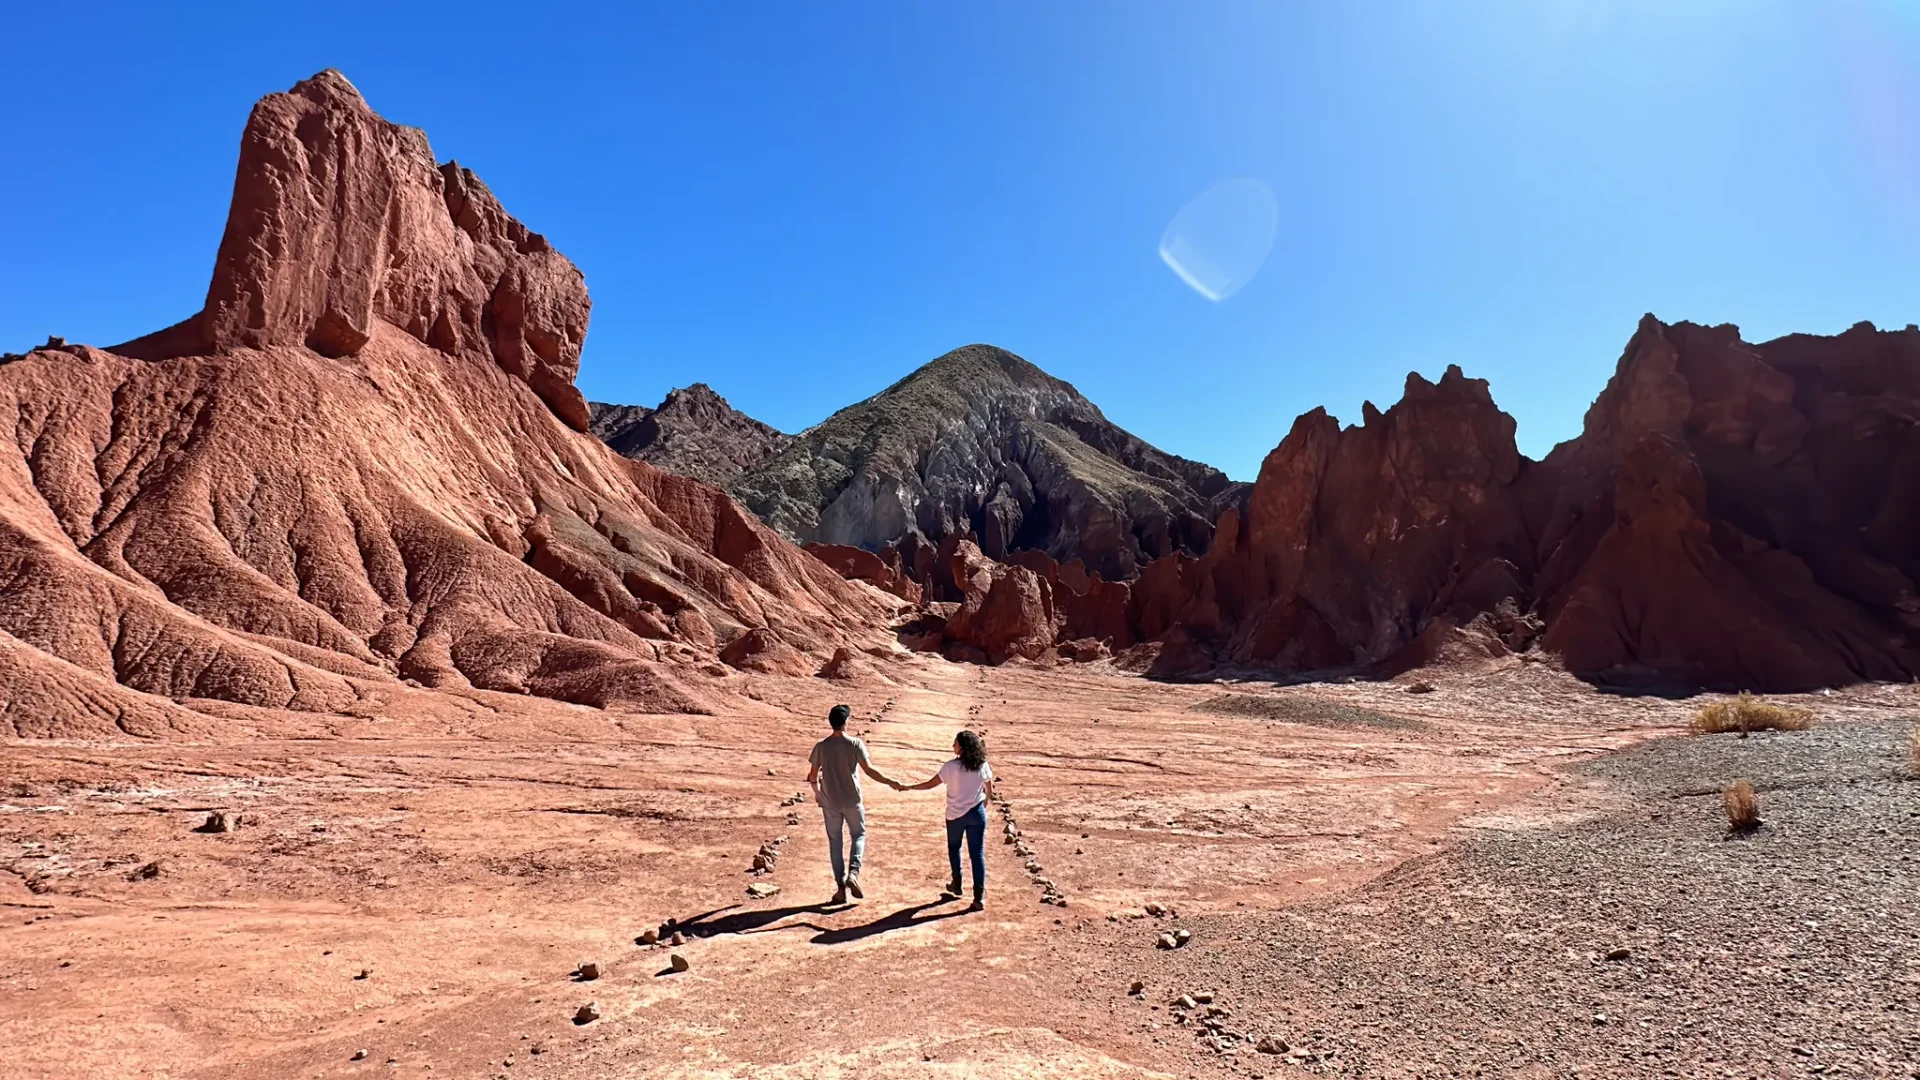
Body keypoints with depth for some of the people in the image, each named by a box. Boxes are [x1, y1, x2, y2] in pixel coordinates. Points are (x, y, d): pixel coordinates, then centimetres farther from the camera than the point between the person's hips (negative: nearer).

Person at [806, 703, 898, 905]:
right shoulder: (855, 744, -11)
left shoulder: (821, 746, -4)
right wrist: (889, 782, -6)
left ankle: (841, 888, 13)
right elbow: (869, 770, -15)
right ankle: (853, 873, -5)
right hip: (852, 800, -2)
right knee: (858, 835, 17)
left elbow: (812, 775, 2)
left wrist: (816, 792, 20)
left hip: (830, 802, 2)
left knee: (835, 842, 12)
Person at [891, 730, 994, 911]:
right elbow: (989, 791, 6)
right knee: (977, 854, 3)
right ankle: (979, 897, -2)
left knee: (954, 848, 24)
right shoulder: (983, 766, -5)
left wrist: (909, 787, 0)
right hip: (977, 814, 2)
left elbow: (931, 784, -10)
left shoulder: (951, 767, -15)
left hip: (955, 815, -2)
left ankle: (957, 884, 36)